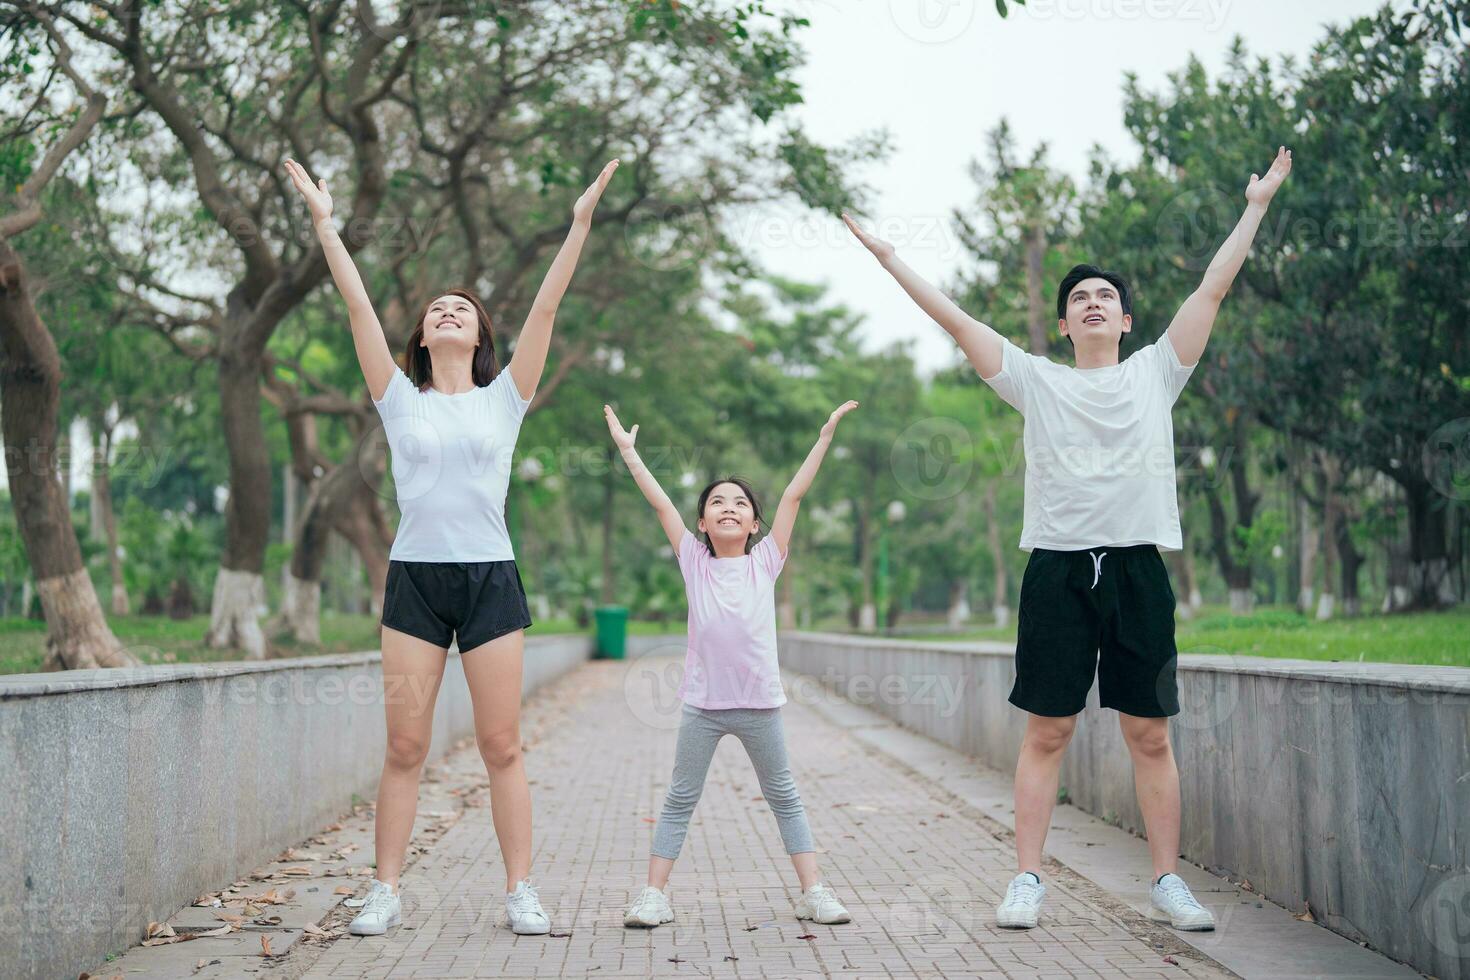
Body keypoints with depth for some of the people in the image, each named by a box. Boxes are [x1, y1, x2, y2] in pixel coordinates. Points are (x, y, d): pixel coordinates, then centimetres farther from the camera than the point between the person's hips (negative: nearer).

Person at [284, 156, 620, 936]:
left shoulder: (505, 398, 8)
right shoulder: (401, 399, 9)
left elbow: (546, 306, 2)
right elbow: (357, 306, 6)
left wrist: (581, 222, -2)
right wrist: (324, 220, 4)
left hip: (490, 579, 0)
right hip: (415, 578, 1)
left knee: (501, 746, 1)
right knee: (404, 747, 2)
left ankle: (521, 892, 7)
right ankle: (385, 892, 10)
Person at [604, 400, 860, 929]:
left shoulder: (766, 560, 1)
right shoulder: (694, 562, 1)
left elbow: (794, 494, -1)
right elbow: (661, 503, -1)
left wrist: (825, 436, -1)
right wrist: (628, 451, -3)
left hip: (760, 704, 1)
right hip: (703, 704, 0)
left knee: (784, 796, 12)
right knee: (680, 799, 7)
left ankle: (813, 891, 19)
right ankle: (654, 894, 12)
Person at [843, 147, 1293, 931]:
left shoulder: (1155, 373, 11)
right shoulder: (1036, 381, 9)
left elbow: (1212, 288, 12)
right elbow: (953, 318, 7)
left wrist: (1256, 206, 13)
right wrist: (888, 256, 5)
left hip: (1138, 566, 1)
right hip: (1058, 567, -1)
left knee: (1150, 733, 6)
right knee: (1046, 732, 3)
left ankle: (1168, 881, 13)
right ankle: (1026, 879, 8)